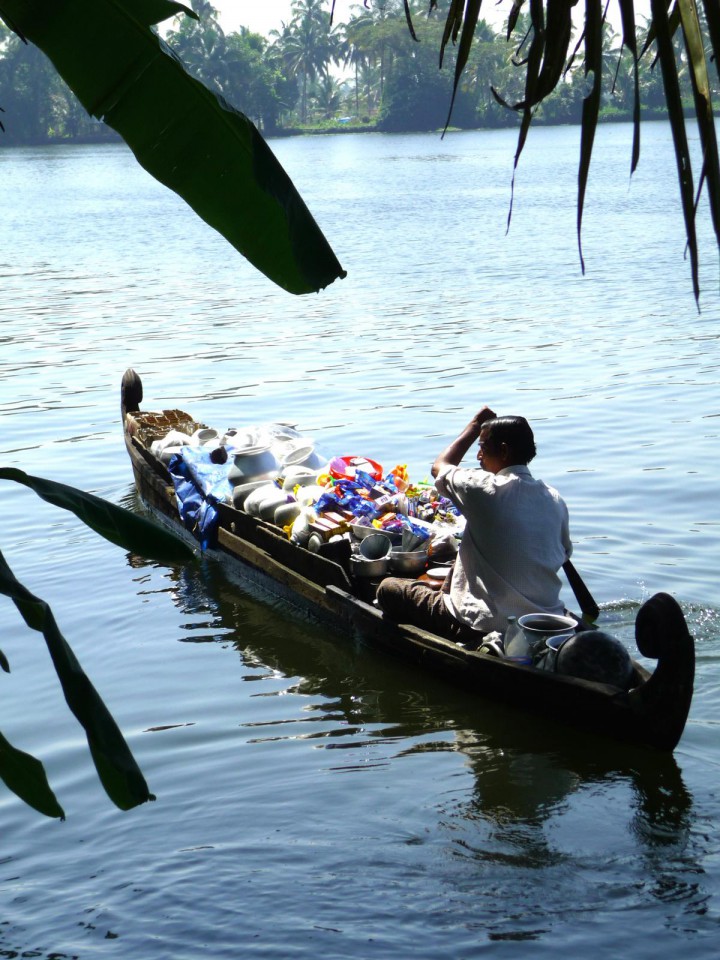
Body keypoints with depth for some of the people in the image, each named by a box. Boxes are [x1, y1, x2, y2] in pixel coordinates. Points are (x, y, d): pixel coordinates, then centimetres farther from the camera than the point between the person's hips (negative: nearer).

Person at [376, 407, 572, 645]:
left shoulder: (485, 489, -16)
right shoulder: (555, 500, -1)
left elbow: (439, 467, 5)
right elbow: (564, 554, 14)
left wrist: (474, 427, 18)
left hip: (484, 627, -7)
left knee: (388, 588, 9)